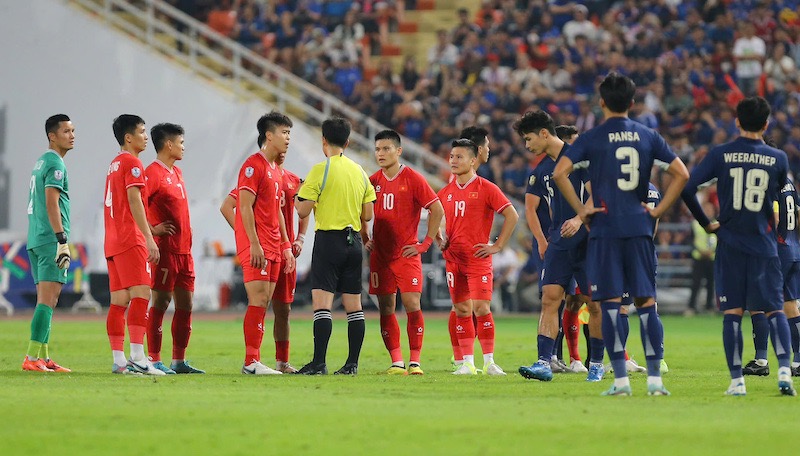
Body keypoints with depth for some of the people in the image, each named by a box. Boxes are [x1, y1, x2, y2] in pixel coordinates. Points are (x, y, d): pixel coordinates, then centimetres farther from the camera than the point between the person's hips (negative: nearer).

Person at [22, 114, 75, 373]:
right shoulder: (55, 163, -10)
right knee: (47, 301, -11)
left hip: (36, 241, 10)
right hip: (50, 239, -10)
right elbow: (52, 203, -18)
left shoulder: (41, 162, 19)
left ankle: (42, 358, 11)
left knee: (47, 301, 11)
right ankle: (33, 358, -16)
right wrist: (62, 240, -21)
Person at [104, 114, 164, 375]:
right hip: (130, 240, -10)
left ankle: (118, 359, 4)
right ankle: (137, 358, -23)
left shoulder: (115, 164, 21)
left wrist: (150, 229, 23)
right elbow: (134, 200, -17)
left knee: (119, 300, 6)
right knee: (141, 294, -14)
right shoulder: (132, 163, -7)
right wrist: (149, 238, -19)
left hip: (113, 243, 10)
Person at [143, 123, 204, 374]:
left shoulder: (177, 172, 18)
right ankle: (154, 360, -4)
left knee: (185, 304, 8)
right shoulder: (152, 172, -10)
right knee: (161, 301, -6)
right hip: (165, 249, -9)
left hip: (184, 249, 9)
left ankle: (179, 361, 14)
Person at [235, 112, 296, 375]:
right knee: (259, 301, -12)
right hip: (256, 246, -9)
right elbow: (245, 206, -15)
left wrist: (286, 246, 19)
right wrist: (254, 244, -21)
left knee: (263, 303, 6)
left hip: (273, 248, 9)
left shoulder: (275, 171, 19)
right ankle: (251, 361, -13)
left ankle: (254, 361, 7)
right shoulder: (254, 165, -9)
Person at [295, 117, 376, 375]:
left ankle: (319, 363, -17)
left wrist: (299, 197, 11)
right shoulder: (359, 172, 9)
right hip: (353, 242, 6)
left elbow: (303, 211, -10)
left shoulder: (321, 170, -9)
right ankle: (352, 364, 8)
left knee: (321, 303, -10)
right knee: (353, 307, 8)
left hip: (328, 239, -6)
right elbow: (368, 215, 11)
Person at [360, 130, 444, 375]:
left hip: (407, 254, -4)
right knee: (386, 308, 2)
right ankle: (396, 362, 7)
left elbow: (437, 210, -6)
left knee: (412, 305, -10)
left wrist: (425, 243, -8)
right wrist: (365, 239, 10)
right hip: (380, 254, 4)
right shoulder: (373, 181, 7)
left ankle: (414, 361, -5)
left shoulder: (413, 179, -6)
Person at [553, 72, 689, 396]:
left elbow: (559, 173, -13)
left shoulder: (592, 138, -2)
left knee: (610, 303, -1)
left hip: (605, 227, -3)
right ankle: (655, 378, 1)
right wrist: (659, 209, 8)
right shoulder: (647, 136, 7)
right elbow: (681, 174, 5)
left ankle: (621, 379, -5)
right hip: (639, 227, 3)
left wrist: (580, 210, -5)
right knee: (646, 302, 6)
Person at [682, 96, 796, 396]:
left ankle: (736, 380, -1)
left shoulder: (721, 155, -4)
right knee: (775, 310, 7)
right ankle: (784, 371, -9)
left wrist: (706, 223, 3)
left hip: (730, 245, 0)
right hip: (764, 245, 0)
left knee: (732, 313, 3)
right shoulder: (778, 159, -1)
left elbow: (687, 188, -8)